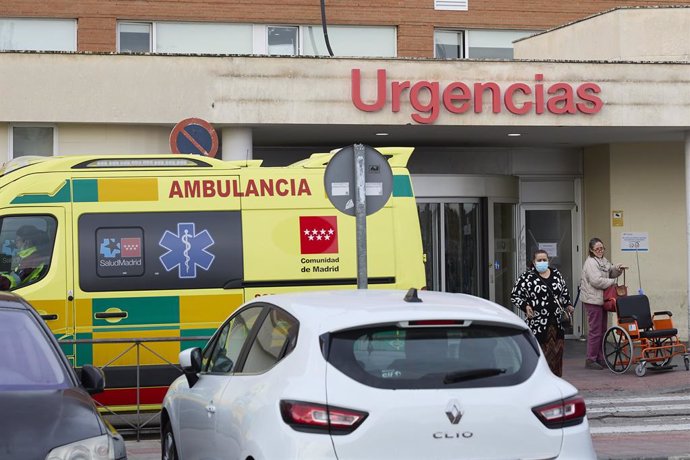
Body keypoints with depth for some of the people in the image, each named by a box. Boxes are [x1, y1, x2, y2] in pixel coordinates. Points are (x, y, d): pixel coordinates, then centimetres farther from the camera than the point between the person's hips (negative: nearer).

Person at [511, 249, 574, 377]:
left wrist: (567, 305, 13)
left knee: (557, 353, 8)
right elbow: (514, 296, -1)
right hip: (538, 323, -5)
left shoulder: (556, 274, 12)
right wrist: (525, 306, -15)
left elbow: (565, 292, 27)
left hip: (557, 323, 5)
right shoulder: (527, 277, -3)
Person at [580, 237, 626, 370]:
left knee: (602, 330, 13)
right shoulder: (590, 262, -14)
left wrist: (618, 269, 5)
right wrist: (612, 282, -10)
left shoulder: (603, 261, 15)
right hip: (593, 300, -10)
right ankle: (590, 360, -2)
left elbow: (611, 273, 27)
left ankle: (600, 359, 20)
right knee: (595, 330, -8)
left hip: (602, 300, 10)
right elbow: (596, 281, -22)